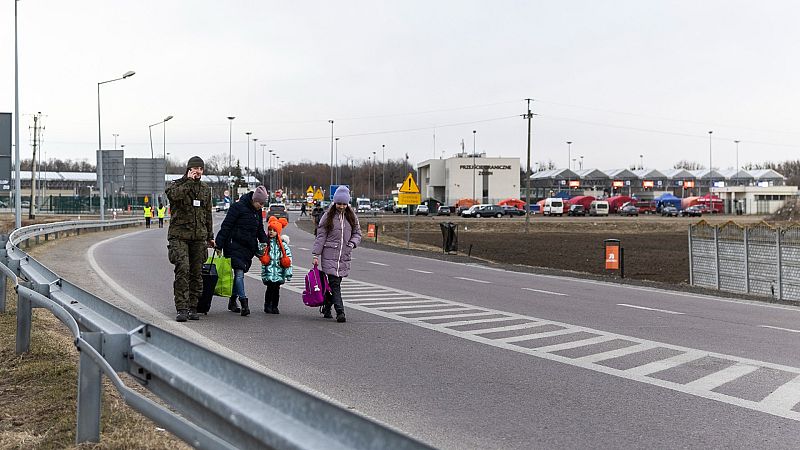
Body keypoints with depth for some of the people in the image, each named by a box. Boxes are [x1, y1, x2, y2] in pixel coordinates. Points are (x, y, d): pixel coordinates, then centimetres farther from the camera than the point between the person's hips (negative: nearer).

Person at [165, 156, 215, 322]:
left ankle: (193, 307, 13)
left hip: (199, 237, 5)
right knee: (182, 270, -16)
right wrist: (189, 181, -16)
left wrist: (210, 236, 19)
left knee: (197, 274, 5)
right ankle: (182, 309, -15)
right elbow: (174, 195, -24)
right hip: (179, 235, -4)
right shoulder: (177, 185, 1)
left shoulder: (205, 189, 15)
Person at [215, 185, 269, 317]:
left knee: (239, 274, 10)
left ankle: (232, 302, 21)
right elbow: (226, 226, -11)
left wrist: (265, 242, 6)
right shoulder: (238, 207, -10)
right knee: (239, 273, -13)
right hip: (235, 246, -7)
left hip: (248, 248, 7)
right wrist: (219, 245, -13)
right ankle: (244, 303, -16)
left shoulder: (257, 211, 12)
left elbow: (260, 230, 23)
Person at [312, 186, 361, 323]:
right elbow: (320, 236, 1)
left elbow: (357, 233, 18)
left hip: (344, 256, 3)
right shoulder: (328, 216, 1)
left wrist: (352, 243, -3)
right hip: (329, 255, -3)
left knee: (334, 283, 8)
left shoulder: (351, 217, 11)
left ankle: (326, 309, 24)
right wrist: (315, 255, -4)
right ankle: (340, 312, -10)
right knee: (334, 283, -9)